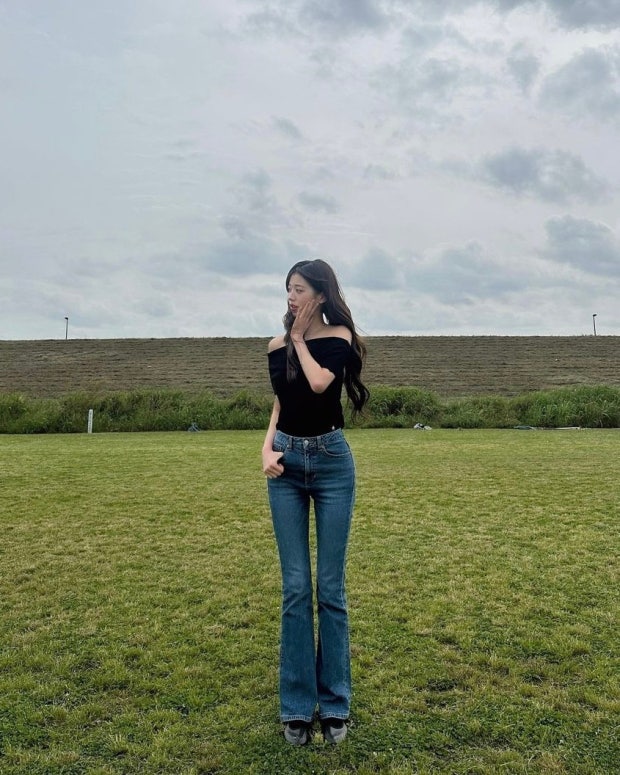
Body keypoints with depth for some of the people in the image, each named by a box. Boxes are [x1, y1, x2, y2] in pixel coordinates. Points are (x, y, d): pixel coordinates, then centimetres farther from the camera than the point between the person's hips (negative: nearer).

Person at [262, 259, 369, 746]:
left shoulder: (339, 336, -2)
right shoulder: (277, 346, 7)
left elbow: (320, 383, -20)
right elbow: (279, 403, 12)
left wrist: (300, 339, -5)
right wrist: (267, 448, -4)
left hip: (332, 461, -2)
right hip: (287, 464, 3)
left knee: (330, 587, 3)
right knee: (295, 587, 4)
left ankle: (335, 704, 18)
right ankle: (297, 706, 16)